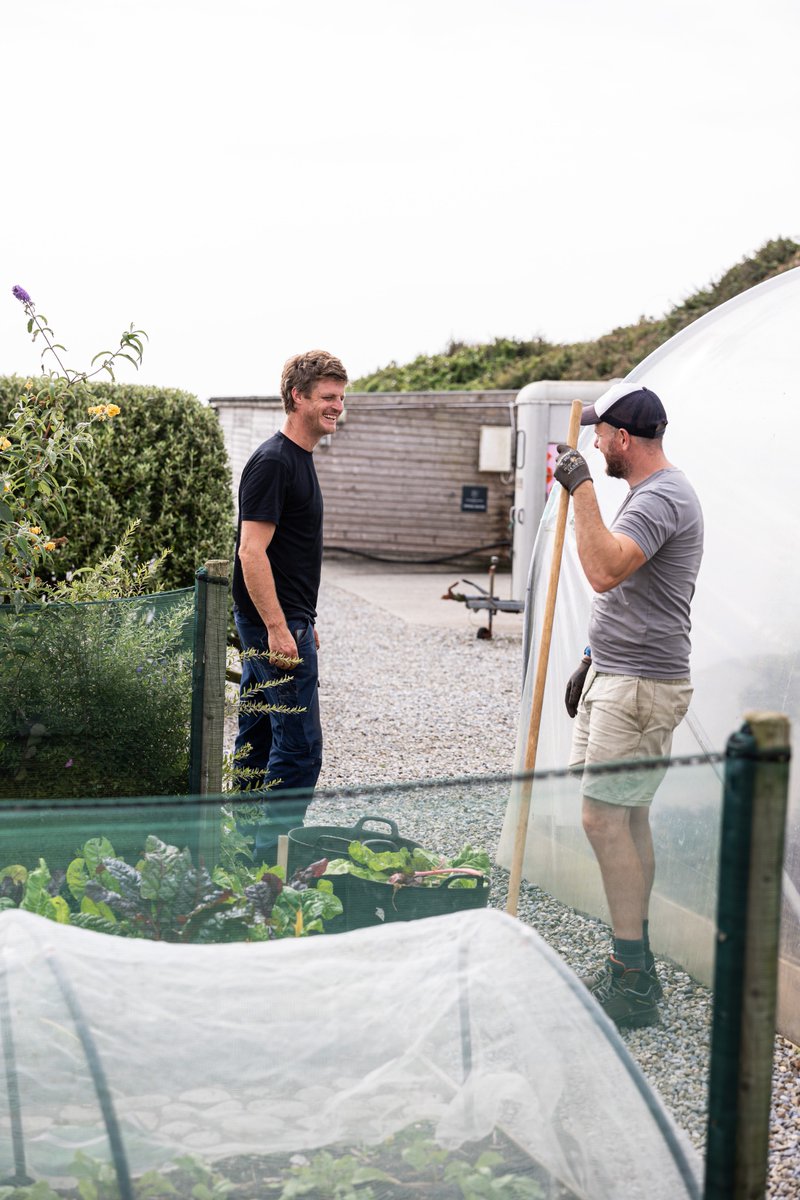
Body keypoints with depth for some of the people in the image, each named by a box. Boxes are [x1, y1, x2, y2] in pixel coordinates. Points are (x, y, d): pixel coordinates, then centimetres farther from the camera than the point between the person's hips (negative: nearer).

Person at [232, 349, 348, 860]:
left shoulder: (300, 458, 16)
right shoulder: (273, 462, -15)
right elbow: (252, 552, -21)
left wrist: (305, 621, 23)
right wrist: (278, 629, -24)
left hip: (285, 621, 10)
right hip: (274, 624, -10)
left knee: (259, 734, 14)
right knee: (300, 744, -8)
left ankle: (246, 847, 22)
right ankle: (274, 854, -3)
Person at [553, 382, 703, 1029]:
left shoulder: (662, 497, -17)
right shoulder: (648, 493, 17)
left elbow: (605, 570, -33)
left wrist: (581, 487, -28)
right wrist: (593, 660, 25)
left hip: (642, 686, -11)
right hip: (615, 675, 11)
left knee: (607, 818, -10)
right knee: (626, 817, 13)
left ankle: (633, 985, -5)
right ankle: (635, 966, 21)